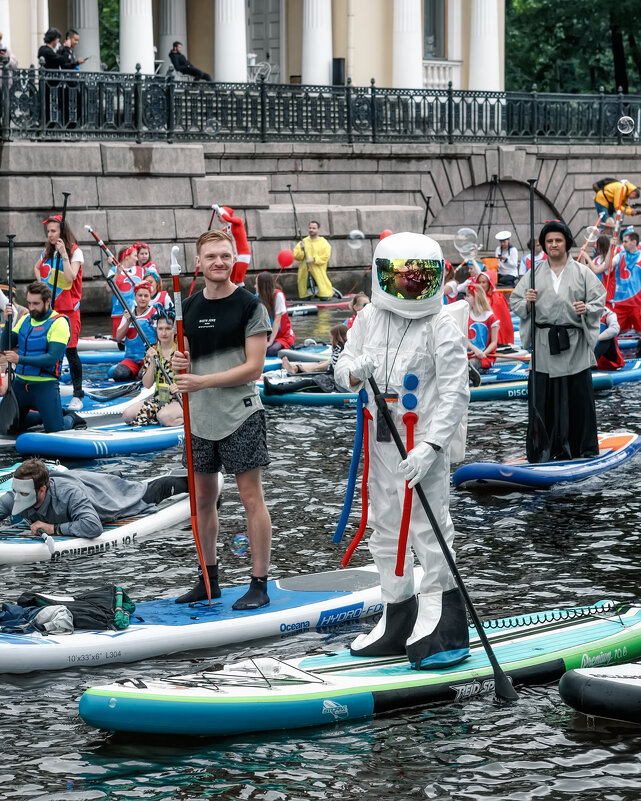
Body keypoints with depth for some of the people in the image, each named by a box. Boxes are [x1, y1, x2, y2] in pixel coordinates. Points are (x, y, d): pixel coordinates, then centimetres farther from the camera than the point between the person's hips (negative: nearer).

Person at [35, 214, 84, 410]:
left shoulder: (75, 252, -8)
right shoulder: (47, 252, 10)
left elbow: (70, 278, -22)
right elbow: (37, 268, 30)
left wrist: (64, 254, -24)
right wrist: (40, 282, 12)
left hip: (68, 308, -5)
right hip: (49, 307, 6)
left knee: (70, 350, -9)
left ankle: (77, 395, -5)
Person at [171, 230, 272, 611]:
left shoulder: (250, 305, -8)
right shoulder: (189, 308, 10)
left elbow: (254, 367, -13)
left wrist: (203, 381, -19)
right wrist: (179, 363, -5)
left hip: (240, 414, -6)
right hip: (201, 417, 6)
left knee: (251, 497, -4)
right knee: (203, 499, 12)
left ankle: (260, 586, 1)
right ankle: (209, 580, 26)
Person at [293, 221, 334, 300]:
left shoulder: (324, 243, 1)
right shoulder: (304, 242, 12)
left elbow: (325, 257, -8)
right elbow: (296, 256, 6)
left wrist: (314, 259, -19)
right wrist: (302, 250, -12)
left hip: (318, 272, -3)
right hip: (304, 272, 3)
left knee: (324, 299, -8)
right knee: (304, 299, 4)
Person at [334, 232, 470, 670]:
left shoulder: (442, 326, -10)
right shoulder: (370, 318, 6)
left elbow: (455, 394, -13)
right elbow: (343, 367, 12)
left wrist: (430, 446, -22)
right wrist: (356, 370, -14)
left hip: (424, 441, -6)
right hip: (380, 437, 6)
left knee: (428, 528, -8)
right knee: (386, 529, 13)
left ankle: (444, 628, -1)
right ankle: (399, 619, 25)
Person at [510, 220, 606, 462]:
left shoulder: (582, 273, 8)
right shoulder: (534, 275, 11)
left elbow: (599, 301, 7)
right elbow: (514, 303, 12)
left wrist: (587, 309, -13)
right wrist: (527, 303, -9)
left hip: (575, 345, -1)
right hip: (544, 344, 1)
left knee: (579, 397, 0)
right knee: (543, 399, -1)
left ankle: (584, 449, 9)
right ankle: (543, 449, 5)